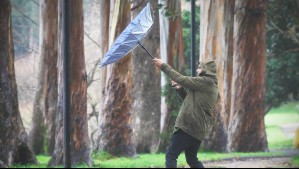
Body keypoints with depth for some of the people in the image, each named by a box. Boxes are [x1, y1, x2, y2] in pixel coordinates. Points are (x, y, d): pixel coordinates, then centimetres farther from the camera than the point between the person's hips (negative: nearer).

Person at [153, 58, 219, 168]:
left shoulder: (206, 81, -9)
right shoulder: (210, 85, 20)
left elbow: (182, 79, -12)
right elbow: (190, 100, 25)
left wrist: (163, 66, -6)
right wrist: (180, 89, 9)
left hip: (189, 125, -10)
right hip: (198, 129, 10)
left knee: (170, 156, -8)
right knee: (192, 159, 19)